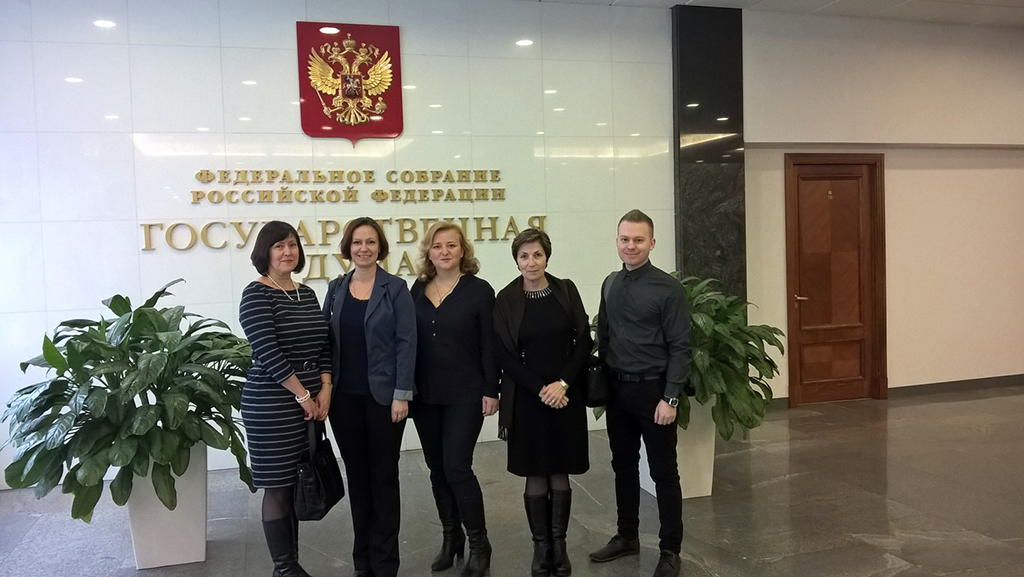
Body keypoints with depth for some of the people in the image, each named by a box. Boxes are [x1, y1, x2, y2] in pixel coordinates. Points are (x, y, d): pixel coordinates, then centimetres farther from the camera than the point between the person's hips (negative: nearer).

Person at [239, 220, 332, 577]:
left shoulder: (307, 294, 12)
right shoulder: (256, 294, -9)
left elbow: (323, 345, 11)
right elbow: (267, 353, -17)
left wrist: (324, 391, -2)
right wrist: (304, 395, -14)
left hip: (309, 401, 7)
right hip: (271, 404, -6)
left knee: (298, 484, 12)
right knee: (278, 487, 1)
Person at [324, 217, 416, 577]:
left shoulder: (395, 288, -4)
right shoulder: (336, 289, 8)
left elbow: (406, 342, -8)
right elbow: (326, 341, 8)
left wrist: (401, 393, -14)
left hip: (383, 395, -4)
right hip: (344, 396, 4)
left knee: (383, 475, 5)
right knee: (357, 475, 12)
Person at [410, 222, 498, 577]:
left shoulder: (479, 290, -6)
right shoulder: (418, 290, 6)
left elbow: (489, 345, -6)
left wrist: (490, 390, -10)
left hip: (465, 394, -5)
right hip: (425, 394, 5)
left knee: (457, 467, -6)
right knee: (437, 468, 12)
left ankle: (479, 544, 10)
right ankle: (450, 537, 27)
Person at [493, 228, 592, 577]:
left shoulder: (565, 290, 1)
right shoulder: (506, 299, -3)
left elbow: (584, 341, 1)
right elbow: (505, 355, -5)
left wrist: (562, 383, -10)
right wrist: (541, 389, -12)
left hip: (566, 395, 1)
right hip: (527, 398, -1)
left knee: (560, 474, 8)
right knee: (535, 475, 5)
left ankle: (559, 544, 21)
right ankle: (541, 546, 18)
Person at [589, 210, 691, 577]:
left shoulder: (668, 288, -11)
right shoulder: (610, 284, 7)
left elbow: (680, 348, -12)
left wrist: (670, 398, -16)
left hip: (652, 389, -5)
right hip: (616, 389, 6)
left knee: (663, 471, 5)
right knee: (623, 466, 16)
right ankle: (627, 536, 32)